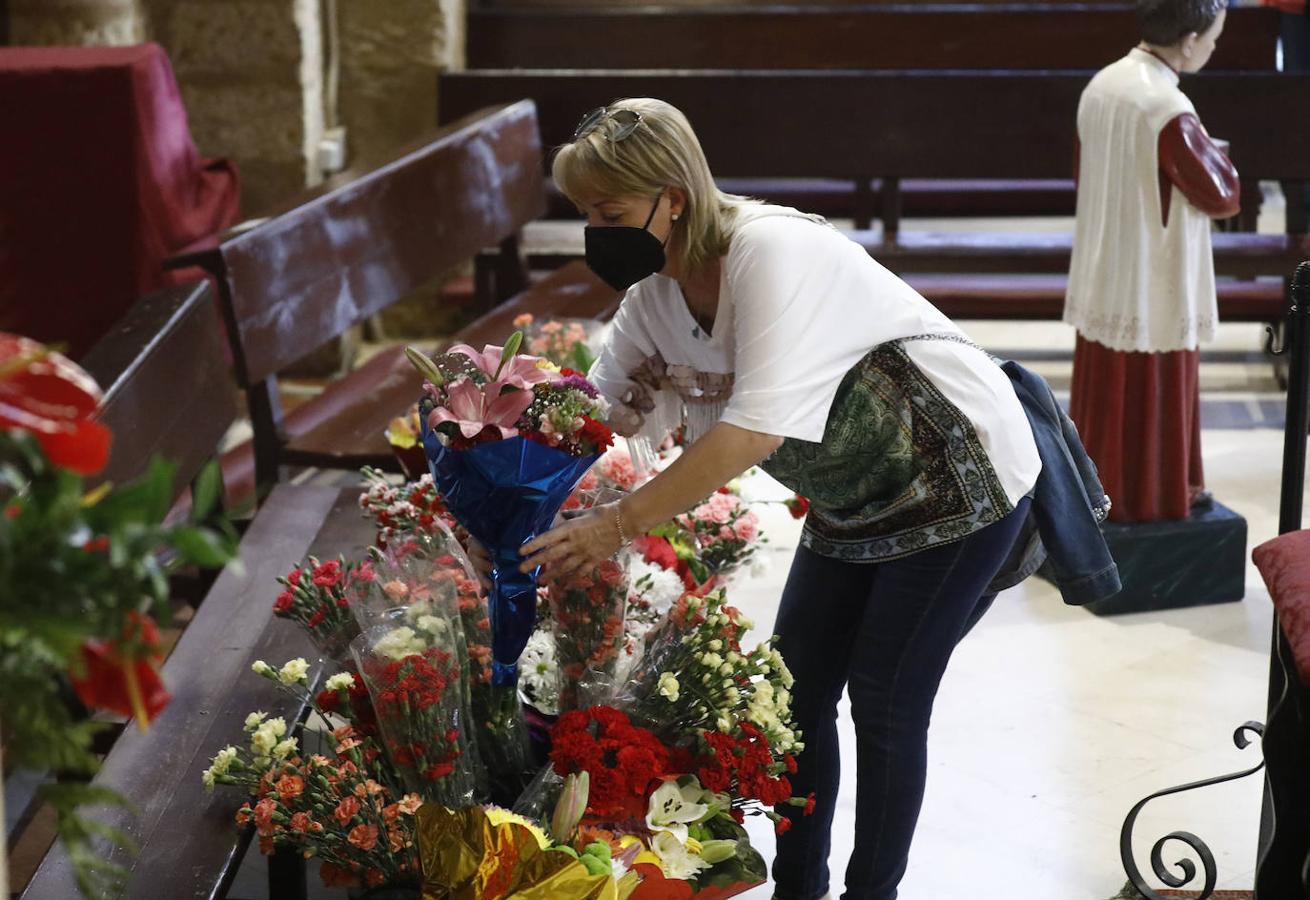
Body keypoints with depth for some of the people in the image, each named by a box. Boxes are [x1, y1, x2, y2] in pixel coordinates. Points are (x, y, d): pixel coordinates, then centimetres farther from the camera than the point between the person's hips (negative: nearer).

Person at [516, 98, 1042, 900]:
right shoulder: (654, 295, -4)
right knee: (799, 686, 7)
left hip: (959, 480, -8)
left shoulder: (774, 253, -31)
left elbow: (757, 428, -39)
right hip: (855, 499, 8)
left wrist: (619, 523, -39)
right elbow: (608, 412, 0)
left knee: (886, 700, -3)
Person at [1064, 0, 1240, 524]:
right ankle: (1149, 497, 20)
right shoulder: (1168, 110, -25)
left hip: (1105, 276, 8)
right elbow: (1222, 196, -16)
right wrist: (1211, 153, 2)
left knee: (1108, 389, 19)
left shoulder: (1101, 86, 0)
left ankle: (1100, 485, 31)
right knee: (1152, 394, 7)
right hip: (1153, 284, -8)